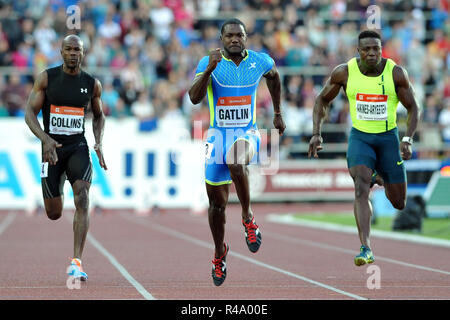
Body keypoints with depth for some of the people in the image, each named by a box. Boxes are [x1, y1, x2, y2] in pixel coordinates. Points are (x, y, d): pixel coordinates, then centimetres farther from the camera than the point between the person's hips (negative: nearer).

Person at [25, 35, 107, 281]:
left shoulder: (92, 84, 3)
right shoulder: (46, 78, -3)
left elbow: (99, 116, 19)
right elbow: (30, 113, -5)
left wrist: (99, 143, 1)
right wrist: (46, 139, -22)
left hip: (78, 147, 0)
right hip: (52, 148, 0)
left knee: (82, 199, -22)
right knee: (54, 214, 5)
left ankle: (76, 262, -25)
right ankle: (56, 193, 47)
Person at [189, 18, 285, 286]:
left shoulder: (260, 61, -1)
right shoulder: (209, 63, -7)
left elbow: (273, 75, 22)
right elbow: (195, 98, -19)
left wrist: (278, 113, 26)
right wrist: (209, 69, -31)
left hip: (247, 133, -1)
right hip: (218, 135, 1)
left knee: (235, 162, -38)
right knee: (217, 202, 9)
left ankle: (248, 217, -17)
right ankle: (220, 252, 33)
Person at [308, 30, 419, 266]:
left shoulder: (396, 73, -11)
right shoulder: (344, 72, -9)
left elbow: (413, 107, -3)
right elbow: (322, 100, 5)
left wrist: (408, 139, -16)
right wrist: (316, 133, -4)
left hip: (389, 137, 1)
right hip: (359, 137, -1)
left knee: (398, 203, 8)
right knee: (361, 187, -24)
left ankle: (380, 179, 44)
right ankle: (365, 248, -27)